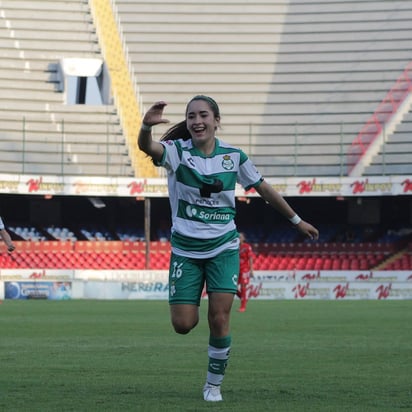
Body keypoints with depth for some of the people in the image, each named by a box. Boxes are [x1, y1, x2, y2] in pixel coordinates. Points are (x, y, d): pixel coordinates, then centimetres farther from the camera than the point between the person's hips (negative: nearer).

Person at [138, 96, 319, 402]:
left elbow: (263, 188, 12)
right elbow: (148, 147, -33)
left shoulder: (233, 156, -2)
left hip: (223, 247, 1)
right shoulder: (177, 151, -10)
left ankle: (214, 384, 11)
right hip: (186, 250, -1)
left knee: (219, 319, -9)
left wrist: (296, 220, 19)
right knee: (183, 324, -4)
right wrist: (146, 127, -56)